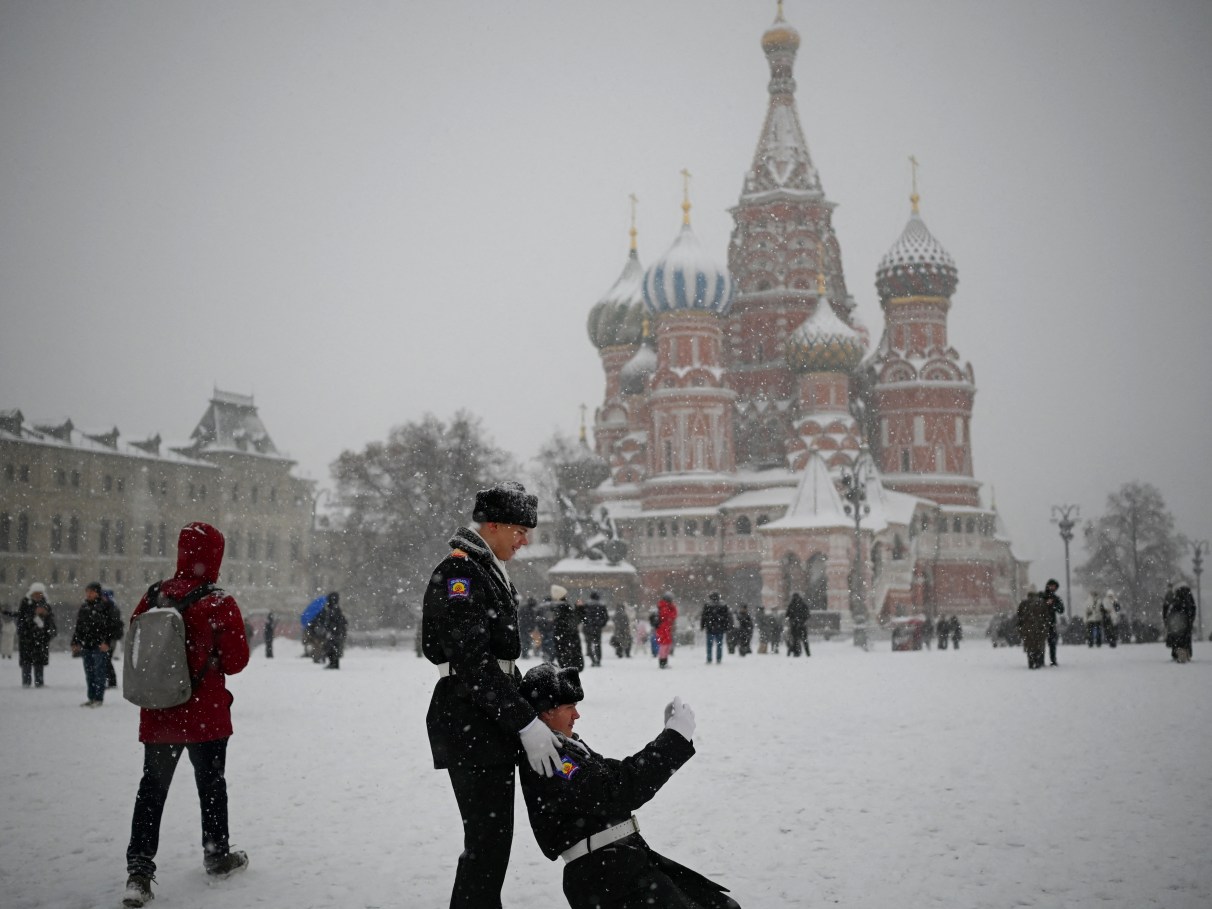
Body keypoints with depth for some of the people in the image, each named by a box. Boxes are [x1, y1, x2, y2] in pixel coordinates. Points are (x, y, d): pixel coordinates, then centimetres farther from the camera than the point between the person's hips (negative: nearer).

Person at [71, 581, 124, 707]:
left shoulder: (105, 606, -6)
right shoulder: (83, 607, 14)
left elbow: (114, 626, -9)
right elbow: (78, 627, 20)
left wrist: (107, 642, -16)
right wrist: (75, 642, 12)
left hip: (100, 646, -7)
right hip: (86, 646, 7)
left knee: (99, 672, -4)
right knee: (89, 673, 11)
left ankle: (99, 698, 1)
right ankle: (91, 698, 19)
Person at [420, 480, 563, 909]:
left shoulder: (489, 571, 16)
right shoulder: (459, 572, -16)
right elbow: (472, 663, -23)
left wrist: (531, 708, 15)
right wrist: (525, 722, -23)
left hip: (490, 721, 10)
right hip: (469, 723, -10)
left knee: (492, 836, 18)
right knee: (488, 838, -8)